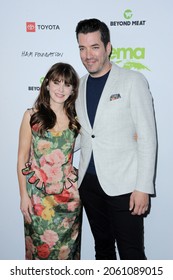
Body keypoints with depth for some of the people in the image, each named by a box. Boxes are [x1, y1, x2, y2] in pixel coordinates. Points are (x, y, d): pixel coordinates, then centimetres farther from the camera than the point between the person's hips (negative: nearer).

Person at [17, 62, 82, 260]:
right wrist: (23, 195, -4)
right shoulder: (32, 116, -4)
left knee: (67, 248, 13)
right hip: (39, 194, -2)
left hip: (69, 193, 2)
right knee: (41, 247, 9)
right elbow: (22, 158, -2)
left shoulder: (74, 118, 4)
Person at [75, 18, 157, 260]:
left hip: (123, 184, -5)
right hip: (89, 182, 5)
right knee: (102, 248, 19)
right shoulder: (79, 86, 10)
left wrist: (143, 187, -14)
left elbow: (147, 137, -9)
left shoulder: (133, 81, -6)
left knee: (131, 254, 2)